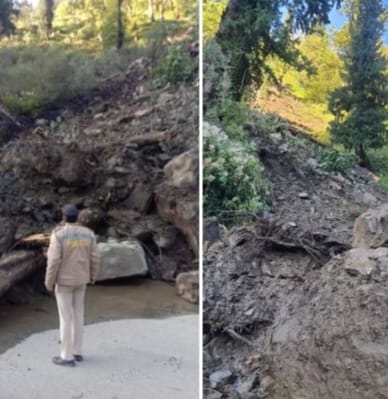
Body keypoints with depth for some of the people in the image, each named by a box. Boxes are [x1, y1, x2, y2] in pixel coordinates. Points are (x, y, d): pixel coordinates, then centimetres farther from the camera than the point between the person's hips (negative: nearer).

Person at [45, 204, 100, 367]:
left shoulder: (58, 234, -18)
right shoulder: (88, 233, -3)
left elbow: (54, 260, -20)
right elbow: (94, 258, -1)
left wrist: (49, 282, -8)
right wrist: (93, 275, 16)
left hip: (64, 280, -5)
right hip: (80, 279, 5)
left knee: (65, 318, 4)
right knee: (77, 315, 16)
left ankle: (67, 357, 12)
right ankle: (77, 352, 24)